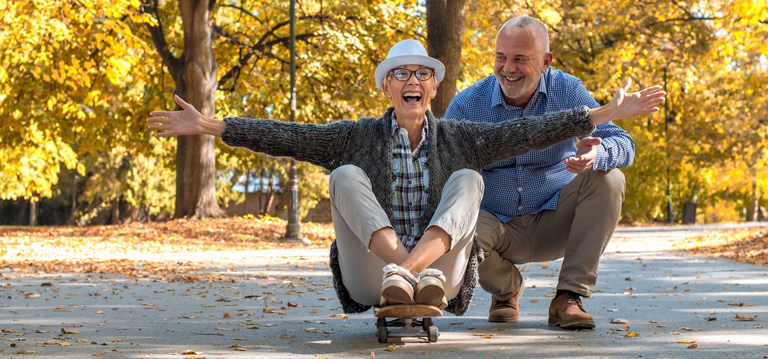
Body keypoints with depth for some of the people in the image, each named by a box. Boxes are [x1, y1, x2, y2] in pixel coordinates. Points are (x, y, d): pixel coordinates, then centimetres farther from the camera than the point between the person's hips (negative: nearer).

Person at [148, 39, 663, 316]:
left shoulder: (456, 139, 8)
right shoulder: (360, 137, 6)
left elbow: (528, 132, 1)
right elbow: (286, 137, -2)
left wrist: (609, 113, -6)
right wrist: (207, 127, -11)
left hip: (442, 278, 1)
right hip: (369, 281, 0)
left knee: (468, 179, -17)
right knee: (346, 177, -18)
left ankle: (415, 272, -43)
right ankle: (401, 271, -42)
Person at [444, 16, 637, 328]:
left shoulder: (566, 91, -7)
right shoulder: (466, 105, -8)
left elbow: (623, 144, -16)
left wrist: (595, 155, -41)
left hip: (555, 220, 1)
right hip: (499, 226, -1)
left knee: (608, 179, -25)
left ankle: (568, 297, -19)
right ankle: (507, 288, 3)